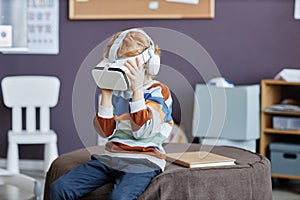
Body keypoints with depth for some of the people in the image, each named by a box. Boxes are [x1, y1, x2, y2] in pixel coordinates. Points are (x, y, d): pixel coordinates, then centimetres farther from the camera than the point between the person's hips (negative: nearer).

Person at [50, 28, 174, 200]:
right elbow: (105, 131, 7)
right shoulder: (117, 91, 15)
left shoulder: (159, 91, 0)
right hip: (110, 157, 6)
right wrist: (106, 94, 2)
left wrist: (138, 89, -16)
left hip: (143, 162, -6)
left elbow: (141, 131, -14)